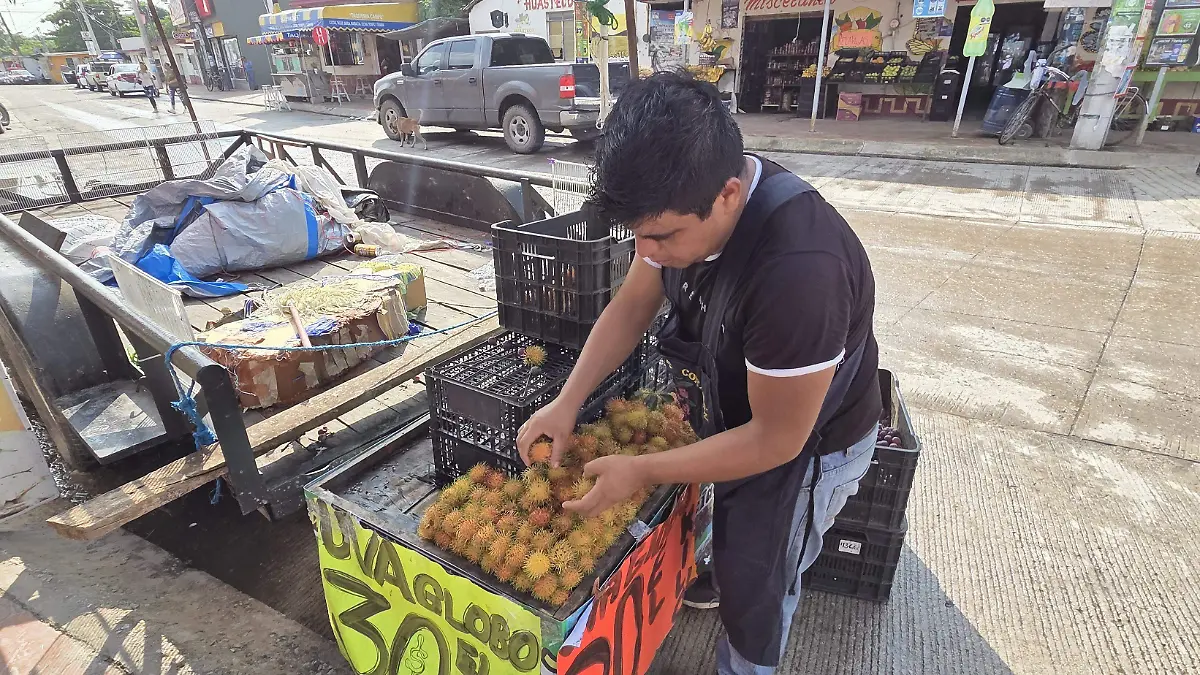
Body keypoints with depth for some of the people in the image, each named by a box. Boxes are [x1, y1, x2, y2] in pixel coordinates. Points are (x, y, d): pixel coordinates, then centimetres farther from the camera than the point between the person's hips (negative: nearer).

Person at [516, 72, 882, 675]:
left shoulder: (798, 270, -43)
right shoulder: (684, 202, -20)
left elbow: (776, 440, -31)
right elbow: (631, 306, -8)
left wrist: (641, 473, -26)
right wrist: (567, 402, -16)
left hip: (806, 441, -6)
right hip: (734, 411, 7)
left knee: (755, 584, 15)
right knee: (730, 532, 32)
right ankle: (721, 580, 63)